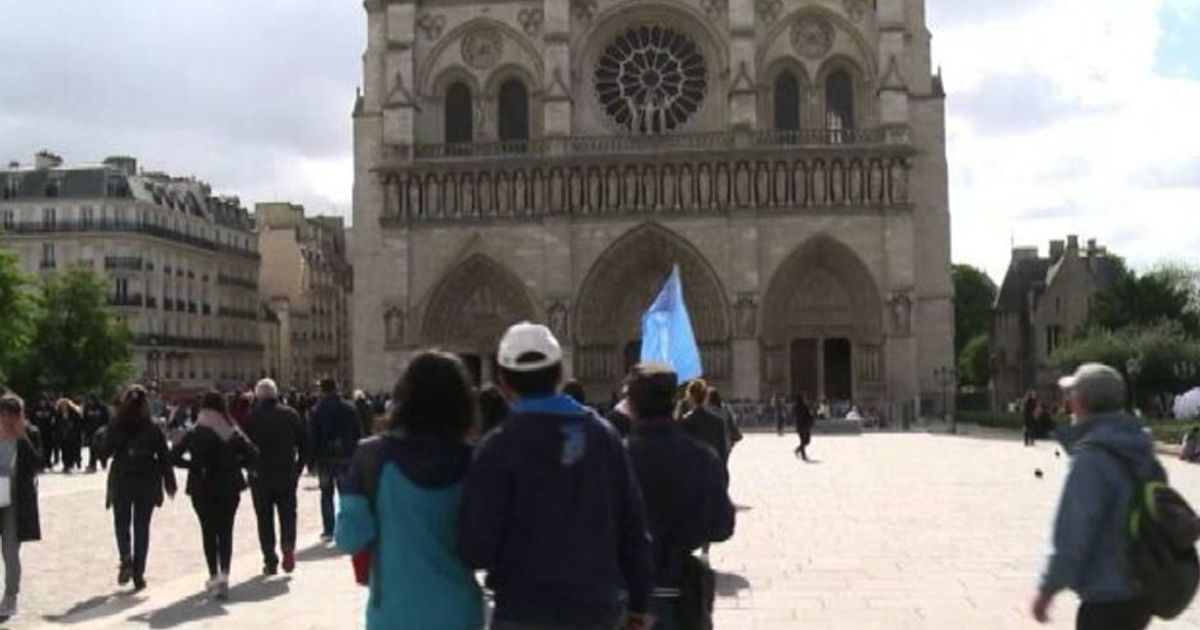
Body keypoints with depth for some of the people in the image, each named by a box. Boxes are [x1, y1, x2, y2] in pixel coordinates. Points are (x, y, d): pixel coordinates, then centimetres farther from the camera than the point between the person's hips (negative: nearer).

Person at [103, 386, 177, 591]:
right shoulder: (153, 429, -5)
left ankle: (126, 560, -10)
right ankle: (138, 574, 7)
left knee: (122, 523, 15)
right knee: (142, 527, 8)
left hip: (121, 483, 0)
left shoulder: (116, 428, -7)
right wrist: (169, 483, 6)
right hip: (147, 484, 0)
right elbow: (164, 457, -3)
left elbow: (105, 450, 2)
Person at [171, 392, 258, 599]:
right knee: (225, 531, 6)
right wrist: (234, 465, 6)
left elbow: (174, 455, -13)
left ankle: (214, 576, 9)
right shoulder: (233, 432, 1)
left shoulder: (195, 433, -4)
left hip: (202, 487, -1)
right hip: (229, 487, 1)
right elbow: (252, 455, -6)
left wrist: (192, 465, 2)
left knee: (208, 532, 10)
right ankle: (224, 574, -10)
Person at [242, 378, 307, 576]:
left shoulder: (251, 418, -6)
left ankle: (270, 561, 6)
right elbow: (304, 443, 1)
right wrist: (299, 467, 9)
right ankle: (288, 544, -14)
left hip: (260, 476, -1)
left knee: (265, 518, 7)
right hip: (287, 473, 1)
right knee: (288, 512, 12)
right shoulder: (290, 414, 0)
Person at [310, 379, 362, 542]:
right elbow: (357, 434, 1)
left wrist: (313, 457, -2)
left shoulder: (317, 411, -6)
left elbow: (314, 436, -7)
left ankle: (328, 531, 5)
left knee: (326, 494, 8)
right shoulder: (349, 409, 0)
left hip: (325, 458, -1)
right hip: (345, 457, 1)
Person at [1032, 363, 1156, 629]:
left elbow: (1074, 536, -21)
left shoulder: (1091, 459, -20)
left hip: (1107, 599, -9)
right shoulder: (1140, 452, 7)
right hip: (1143, 592, 9)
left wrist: (1048, 589, -11)